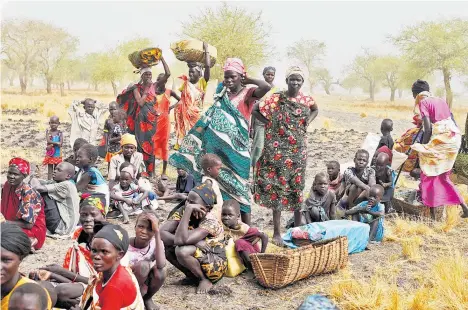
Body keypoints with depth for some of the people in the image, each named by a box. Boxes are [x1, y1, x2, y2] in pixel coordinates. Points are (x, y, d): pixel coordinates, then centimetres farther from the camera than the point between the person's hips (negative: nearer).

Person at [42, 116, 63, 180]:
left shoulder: (59, 133, -2)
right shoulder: (48, 131, -1)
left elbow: (60, 143, -12)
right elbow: (48, 140, -16)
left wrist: (52, 144, -20)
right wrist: (56, 143, -19)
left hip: (57, 154, 0)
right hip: (50, 154, 0)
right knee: (50, 170, 6)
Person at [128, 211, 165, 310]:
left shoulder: (156, 243, -13)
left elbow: (161, 264, -36)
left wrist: (157, 232, -36)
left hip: (146, 284, 3)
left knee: (159, 272, -31)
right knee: (143, 265, -32)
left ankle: (147, 299, 1)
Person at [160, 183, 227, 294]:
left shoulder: (210, 222, -27)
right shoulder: (183, 211, -11)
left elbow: (181, 240, -41)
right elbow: (162, 233, -22)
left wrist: (188, 209, -38)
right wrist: (193, 242, -31)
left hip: (215, 265, -6)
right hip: (196, 258, 6)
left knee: (182, 251, -32)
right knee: (164, 245, -14)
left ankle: (205, 280, -5)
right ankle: (192, 276, 5)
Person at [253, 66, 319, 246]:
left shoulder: (306, 100, 5)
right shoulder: (276, 99, -7)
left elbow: (316, 110, 25)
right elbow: (256, 111, -5)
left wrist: (307, 122, 8)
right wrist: (271, 124, -8)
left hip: (299, 151, 4)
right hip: (279, 150, -4)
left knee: (297, 188, 11)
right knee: (278, 189, -2)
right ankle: (277, 232, 5)